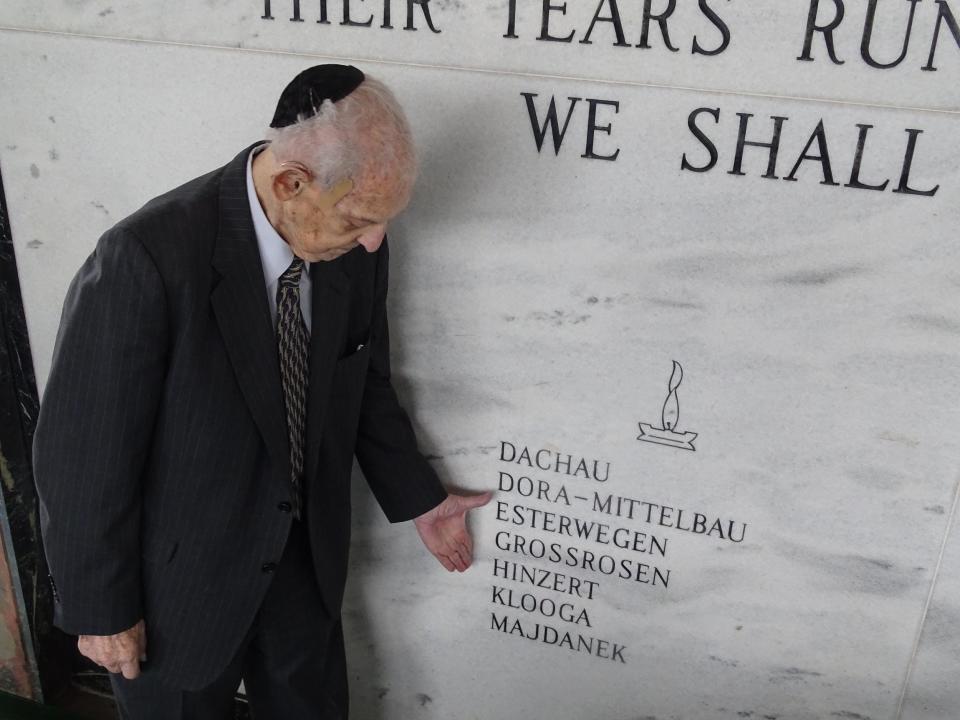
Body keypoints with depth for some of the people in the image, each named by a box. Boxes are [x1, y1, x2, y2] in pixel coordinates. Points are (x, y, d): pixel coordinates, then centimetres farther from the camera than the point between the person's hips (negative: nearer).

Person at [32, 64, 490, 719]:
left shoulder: (354, 250, -12)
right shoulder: (147, 259, -30)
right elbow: (83, 452, -20)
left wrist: (421, 500, 12)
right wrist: (101, 610, -11)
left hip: (306, 559, 5)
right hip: (182, 577, -4)